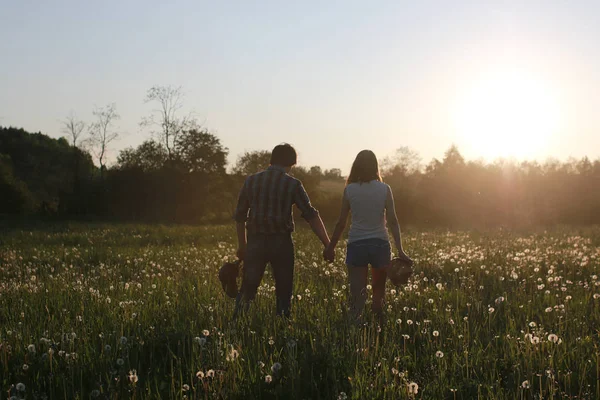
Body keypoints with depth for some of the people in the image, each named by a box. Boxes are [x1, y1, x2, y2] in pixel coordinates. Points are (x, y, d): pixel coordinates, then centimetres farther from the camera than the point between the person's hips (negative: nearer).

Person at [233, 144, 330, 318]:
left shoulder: (251, 181, 5)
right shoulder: (292, 184, -4)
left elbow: (240, 216, 10)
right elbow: (312, 216, -8)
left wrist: (242, 245, 20)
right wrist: (328, 245, -6)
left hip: (255, 242, 2)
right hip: (281, 242, -2)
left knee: (247, 288, 6)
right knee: (283, 292, 10)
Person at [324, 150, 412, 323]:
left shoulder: (349, 190, -2)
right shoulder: (384, 189, -2)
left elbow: (341, 223, -1)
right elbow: (392, 221, -7)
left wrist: (330, 248, 10)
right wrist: (400, 250, -6)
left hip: (356, 244, -1)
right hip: (380, 244, 1)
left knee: (357, 294, 0)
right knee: (379, 289, 21)